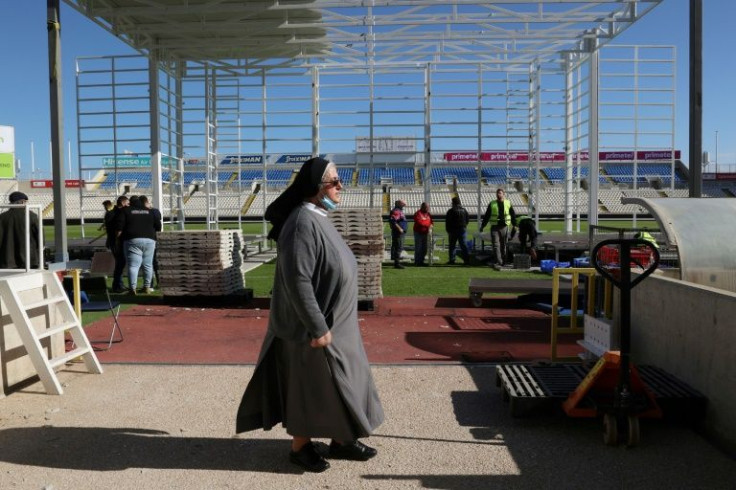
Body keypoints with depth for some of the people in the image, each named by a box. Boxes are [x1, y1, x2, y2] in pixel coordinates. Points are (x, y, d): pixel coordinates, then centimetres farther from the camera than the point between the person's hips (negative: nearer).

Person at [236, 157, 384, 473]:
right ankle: (299, 447, 27)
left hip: (334, 320, 9)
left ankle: (340, 440, 34)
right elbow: (298, 281, -27)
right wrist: (317, 327, -24)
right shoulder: (303, 223, -24)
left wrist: (325, 322, 20)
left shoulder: (318, 218, 7)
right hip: (316, 324, -9)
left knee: (339, 381, 18)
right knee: (311, 385, 7)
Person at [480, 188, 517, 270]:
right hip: (494, 227, -1)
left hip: (504, 227, 1)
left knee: (503, 245, 9)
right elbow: (486, 216, 8)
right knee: (496, 245, -10)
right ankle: (498, 262, -14)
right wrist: (482, 226, 6)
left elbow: (513, 215, 14)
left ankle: (503, 262, 20)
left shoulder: (508, 203, 6)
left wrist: (514, 225, 10)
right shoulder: (492, 204, 4)